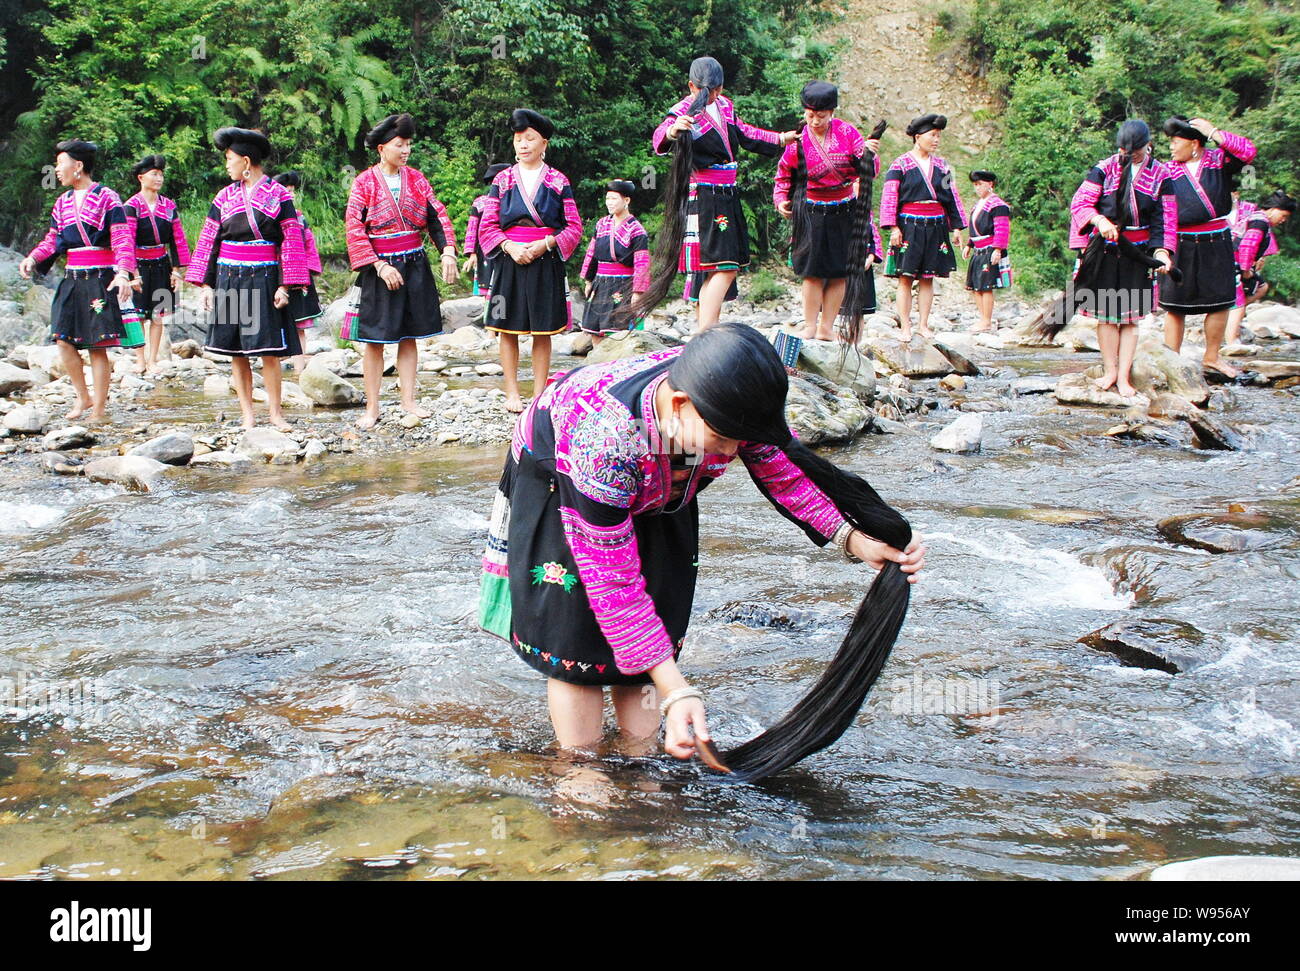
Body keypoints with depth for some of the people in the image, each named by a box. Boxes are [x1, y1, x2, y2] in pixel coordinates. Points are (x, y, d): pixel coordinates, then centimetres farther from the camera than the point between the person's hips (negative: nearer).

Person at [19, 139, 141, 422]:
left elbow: (122, 240, -12)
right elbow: (52, 240, 16)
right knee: (63, 340, 0)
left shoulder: (107, 198, -5)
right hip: (71, 279, 6)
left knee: (97, 346, -3)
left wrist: (123, 273, -26)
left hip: (100, 279, -6)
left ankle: (99, 409, 5)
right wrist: (33, 259, -3)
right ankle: (83, 397, 18)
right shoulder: (62, 202, 14)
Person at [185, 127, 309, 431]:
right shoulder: (225, 196, 9)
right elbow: (209, 241, 11)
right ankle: (247, 414, 9)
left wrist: (284, 285, -8)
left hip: (263, 280, -3)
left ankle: (275, 412, 4)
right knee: (236, 351, 3)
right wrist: (206, 284, 5)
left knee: (269, 349, -5)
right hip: (228, 279, 3)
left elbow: (291, 241, -2)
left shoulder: (277, 194, 0)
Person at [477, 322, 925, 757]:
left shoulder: (728, 403, -32)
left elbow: (783, 468, -11)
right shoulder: (604, 440, -46)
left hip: (652, 488, 5)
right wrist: (675, 691, -42)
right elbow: (612, 583, -39)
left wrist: (852, 538, -25)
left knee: (654, 628, -3)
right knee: (577, 640, -11)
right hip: (558, 486, -5)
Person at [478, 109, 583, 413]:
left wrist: (545, 244, -12)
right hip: (509, 261, 1)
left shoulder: (558, 181, 5)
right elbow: (487, 226, 5)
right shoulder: (502, 180, 8)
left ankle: (539, 393, 7)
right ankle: (512, 393, 7)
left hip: (546, 262, -1)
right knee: (507, 329, 0)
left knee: (543, 331, 1)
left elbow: (574, 226, 2)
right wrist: (510, 246, -12)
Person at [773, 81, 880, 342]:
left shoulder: (846, 132, -3)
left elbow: (870, 171, -2)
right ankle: (810, 327, 7)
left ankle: (827, 327, 12)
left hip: (846, 212, 2)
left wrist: (870, 155, -23)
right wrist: (781, 200, 0)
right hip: (812, 213, -2)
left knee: (839, 272, 4)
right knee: (813, 272, -3)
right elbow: (784, 174, 13)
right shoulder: (798, 141, -3)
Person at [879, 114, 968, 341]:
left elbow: (952, 197, 17)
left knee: (927, 278, 5)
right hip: (909, 227, -4)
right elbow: (889, 197, -5)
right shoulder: (900, 164, -1)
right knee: (906, 278, -4)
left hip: (936, 228, 4)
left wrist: (956, 228, 12)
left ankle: (924, 324, 9)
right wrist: (893, 228, -12)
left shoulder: (941, 166, 13)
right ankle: (905, 327, -2)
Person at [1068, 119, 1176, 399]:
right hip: (1104, 249, 0)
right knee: (1105, 313, 1)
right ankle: (1109, 371, 11)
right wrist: (1099, 220, -24)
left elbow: (1166, 218, 1)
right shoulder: (1104, 169, 0)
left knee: (1131, 317, 1)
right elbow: (1079, 201, -5)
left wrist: (1162, 250, -14)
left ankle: (1123, 377, 4)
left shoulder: (1160, 175, 2)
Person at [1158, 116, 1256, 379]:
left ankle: (1211, 358, 22)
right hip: (1181, 246, -1)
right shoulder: (1168, 171, 2)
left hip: (1216, 243, 1)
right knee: (1175, 306, 0)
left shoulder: (1219, 160, 3)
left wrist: (1213, 132, -13)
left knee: (1220, 303, 7)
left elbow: (1248, 152, -14)